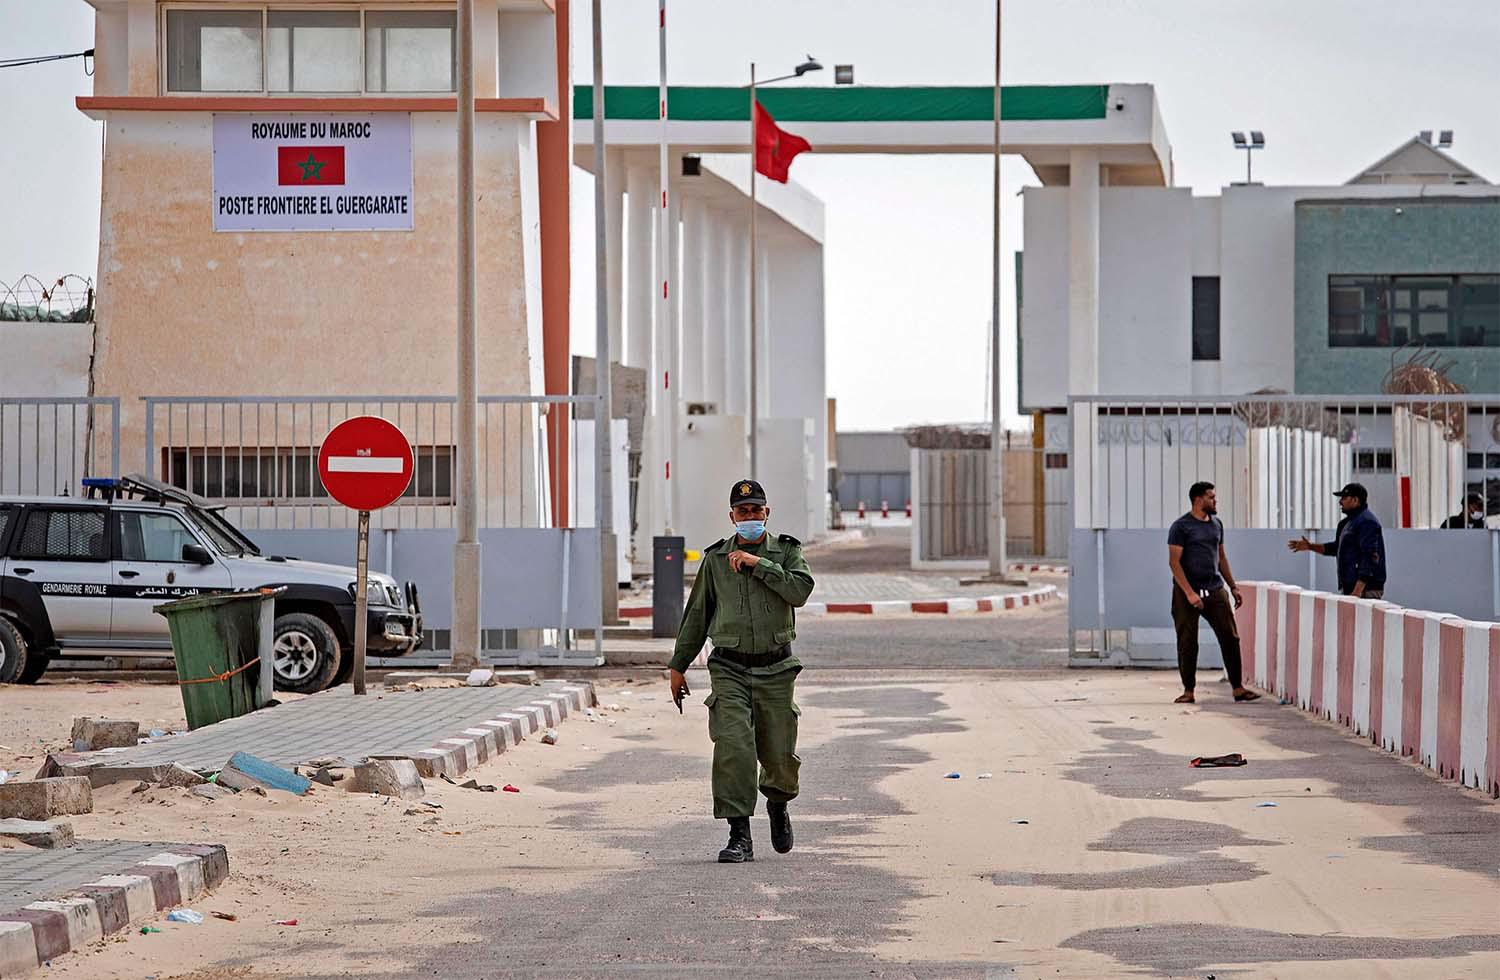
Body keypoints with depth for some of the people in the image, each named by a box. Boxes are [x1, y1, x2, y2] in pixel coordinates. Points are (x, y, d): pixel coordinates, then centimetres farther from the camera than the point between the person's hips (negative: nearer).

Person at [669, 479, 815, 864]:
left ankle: (777, 804, 39)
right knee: (733, 747, -16)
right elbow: (696, 614, 14)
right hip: (729, 669, 0)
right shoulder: (715, 558, 8)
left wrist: (758, 564, -16)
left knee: (779, 753, 5)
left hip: (775, 669, 0)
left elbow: (800, 590, -15)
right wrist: (678, 665, 15)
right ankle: (739, 837, -13)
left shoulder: (786, 551, 5)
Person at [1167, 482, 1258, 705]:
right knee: (1187, 643, 0)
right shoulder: (1181, 527, -6)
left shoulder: (1216, 524, 14)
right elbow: (1174, 562, -11)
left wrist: (1233, 587, 17)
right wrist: (1189, 593, -18)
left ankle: (1238, 688, 2)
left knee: (1230, 637, -2)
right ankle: (1188, 691, 10)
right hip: (1187, 592, -5)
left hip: (1215, 590, 5)